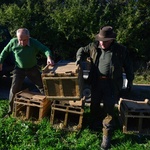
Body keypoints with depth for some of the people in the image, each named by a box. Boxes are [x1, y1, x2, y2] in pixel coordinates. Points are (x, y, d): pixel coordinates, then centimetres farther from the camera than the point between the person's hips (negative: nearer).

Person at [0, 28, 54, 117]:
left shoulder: (34, 42, -24)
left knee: (43, 87, 6)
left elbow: (45, 49, -34)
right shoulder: (13, 42, -18)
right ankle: (11, 111, 11)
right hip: (19, 69, 0)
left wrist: (49, 57, -55)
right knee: (14, 89, -4)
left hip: (33, 68, 0)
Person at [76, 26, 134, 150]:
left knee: (109, 109, -1)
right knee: (94, 103, 19)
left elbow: (128, 66, 2)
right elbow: (82, 50, 16)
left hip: (111, 84, -4)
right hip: (96, 81, 4)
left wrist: (130, 80, 7)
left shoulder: (121, 50, -9)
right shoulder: (94, 46, -1)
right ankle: (95, 122, 49)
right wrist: (79, 58, -5)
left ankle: (107, 136, 12)